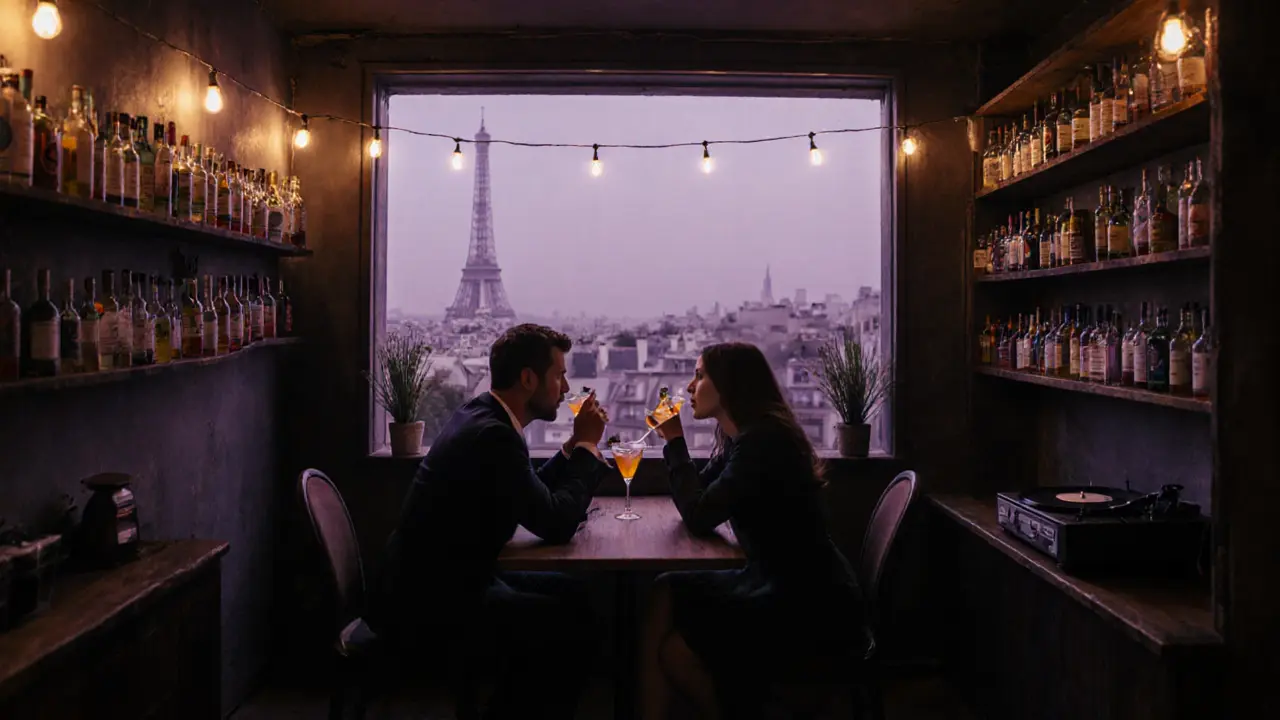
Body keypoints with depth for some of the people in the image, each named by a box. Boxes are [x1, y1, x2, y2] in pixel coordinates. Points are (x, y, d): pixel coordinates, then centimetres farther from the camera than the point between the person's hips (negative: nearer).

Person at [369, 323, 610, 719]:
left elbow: (533, 495, 17)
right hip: (429, 602, -10)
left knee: (567, 592, 11)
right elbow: (556, 525, -21)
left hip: (437, 582, 10)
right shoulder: (492, 434, -24)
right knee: (568, 623, -9)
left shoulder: (481, 415, 7)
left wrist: (575, 445, 6)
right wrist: (587, 445, -10)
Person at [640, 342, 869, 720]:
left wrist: (675, 441, -12)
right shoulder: (740, 437, 10)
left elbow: (700, 516, -23)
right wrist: (674, 441, 4)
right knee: (666, 593, 3)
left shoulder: (764, 439, -20)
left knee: (676, 651, -9)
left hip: (813, 606, -10)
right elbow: (696, 504, 14)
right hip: (776, 583, 10)